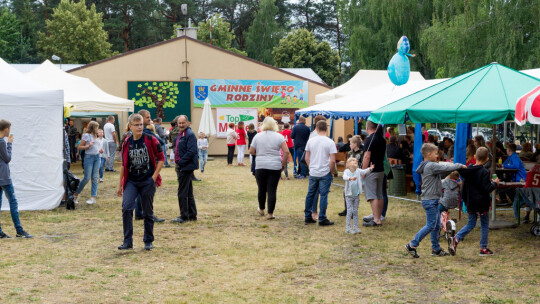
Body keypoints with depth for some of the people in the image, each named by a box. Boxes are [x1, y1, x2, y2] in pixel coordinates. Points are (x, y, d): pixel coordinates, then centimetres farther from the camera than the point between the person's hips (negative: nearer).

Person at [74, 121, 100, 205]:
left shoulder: (95, 135, 14)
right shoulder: (86, 135, -7)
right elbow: (80, 147, -9)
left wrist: (99, 151, 8)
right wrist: (88, 146, -21)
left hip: (97, 157, 7)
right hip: (89, 157, -7)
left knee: (95, 178, 2)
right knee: (87, 178, -7)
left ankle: (93, 197, 3)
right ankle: (76, 194, 8)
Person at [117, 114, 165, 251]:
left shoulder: (150, 140, -4)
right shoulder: (126, 143, 4)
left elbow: (161, 158, 0)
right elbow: (123, 164, 13)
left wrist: (154, 176, -7)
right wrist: (120, 185, 14)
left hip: (148, 181, -2)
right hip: (131, 181, 2)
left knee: (148, 212, 5)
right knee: (126, 207, -15)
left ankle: (148, 241, 20)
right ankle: (127, 241, -7)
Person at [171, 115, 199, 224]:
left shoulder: (190, 135, -14)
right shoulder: (180, 134, 16)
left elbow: (191, 151, -22)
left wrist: (181, 162, -18)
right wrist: (178, 163, 12)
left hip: (186, 166, -10)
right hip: (181, 167, 10)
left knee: (182, 192, -7)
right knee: (188, 192, 15)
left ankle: (184, 216, -1)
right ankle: (192, 215, 22)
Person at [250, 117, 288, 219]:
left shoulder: (258, 136, 1)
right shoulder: (279, 136, -1)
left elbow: (251, 151, 4)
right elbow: (286, 151, -8)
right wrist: (283, 163, 3)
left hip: (260, 166, 1)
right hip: (275, 167, -1)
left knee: (261, 189, 14)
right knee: (272, 190, 2)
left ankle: (261, 209, 31)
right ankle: (270, 213, 3)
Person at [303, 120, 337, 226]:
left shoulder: (310, 141, 2)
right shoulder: (330, 142, -10)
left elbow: (307, 158, 7)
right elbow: (332, 160, -13)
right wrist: (331, 171, 1)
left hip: (313, 173, 4)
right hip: (325, 173, -4)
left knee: (310, 194, 13)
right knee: (323, 195, 1)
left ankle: (308, 217, 19)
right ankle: (322, 219, 3)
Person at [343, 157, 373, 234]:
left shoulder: (358, 171, 1)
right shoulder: (347, 171, -9)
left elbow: (364, 171, -14)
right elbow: (344, 177, -28)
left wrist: (370, 169, -33)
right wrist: (350, 178, -47)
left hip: (356, 195, 4)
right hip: (349, 195, -4)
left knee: (355, 211, 10)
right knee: (350, 211, -5)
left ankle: (355, 227, 17)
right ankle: (348, 228, 2)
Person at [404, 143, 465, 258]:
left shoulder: (428, 166, 15)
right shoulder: (431, 166, -17)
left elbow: (444, 168, 19)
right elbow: (446, 168, -17)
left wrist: (456, 166, 5)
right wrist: (460, 166, -3)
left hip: (433, 201, 10)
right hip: (430, 200, -10)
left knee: (437, 225, 13)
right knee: (431, 225, -7)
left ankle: (436, 249, 19)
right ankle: (412, 245, -5)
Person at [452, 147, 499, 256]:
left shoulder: (468, 171, 3)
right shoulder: (484, 172, -16)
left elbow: (464, 188, 9)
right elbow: (487, 189, -20)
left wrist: (465, 201, 19)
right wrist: (495, 183, -2)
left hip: (471, 203, 6)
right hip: (482, 203, -6)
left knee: (470, 224, 15)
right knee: (484, 225, 9)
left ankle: (456, 239, -6)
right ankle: (483, 248, 13)